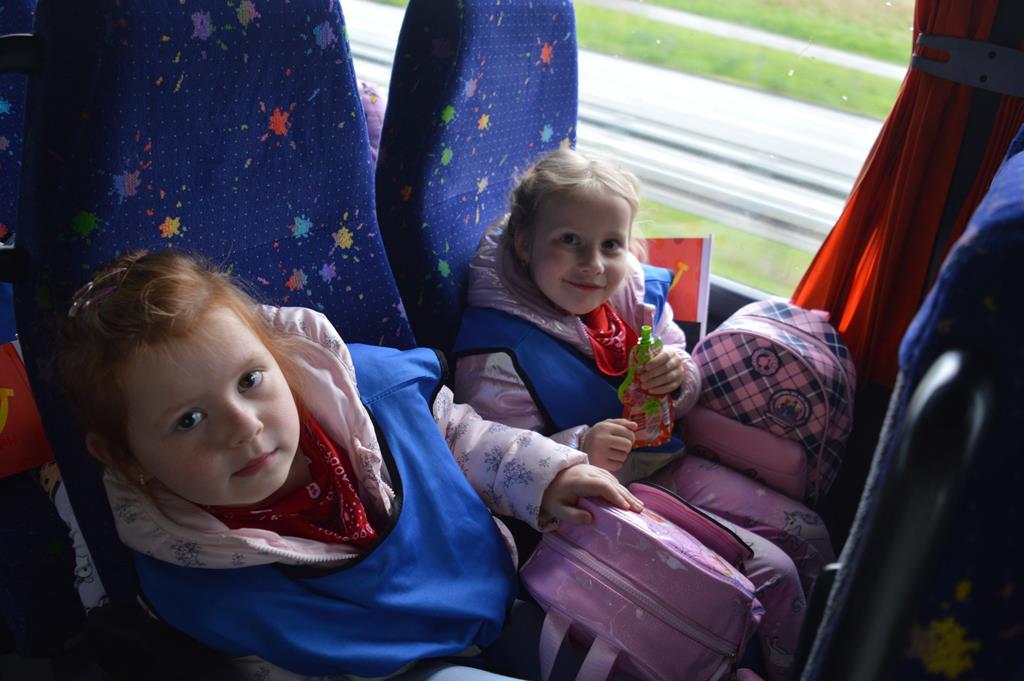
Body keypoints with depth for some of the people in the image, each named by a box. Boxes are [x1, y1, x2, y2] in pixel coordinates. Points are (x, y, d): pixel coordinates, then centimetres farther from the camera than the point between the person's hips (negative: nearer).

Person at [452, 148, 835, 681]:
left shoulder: (639, 297, -2)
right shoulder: (497, 348, -23)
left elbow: (684, 401, 11)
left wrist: (680, 376, -14)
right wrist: (579, 451, -38)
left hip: (667, 466, 8)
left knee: (807, 533, 8)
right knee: (770, 571, -13)